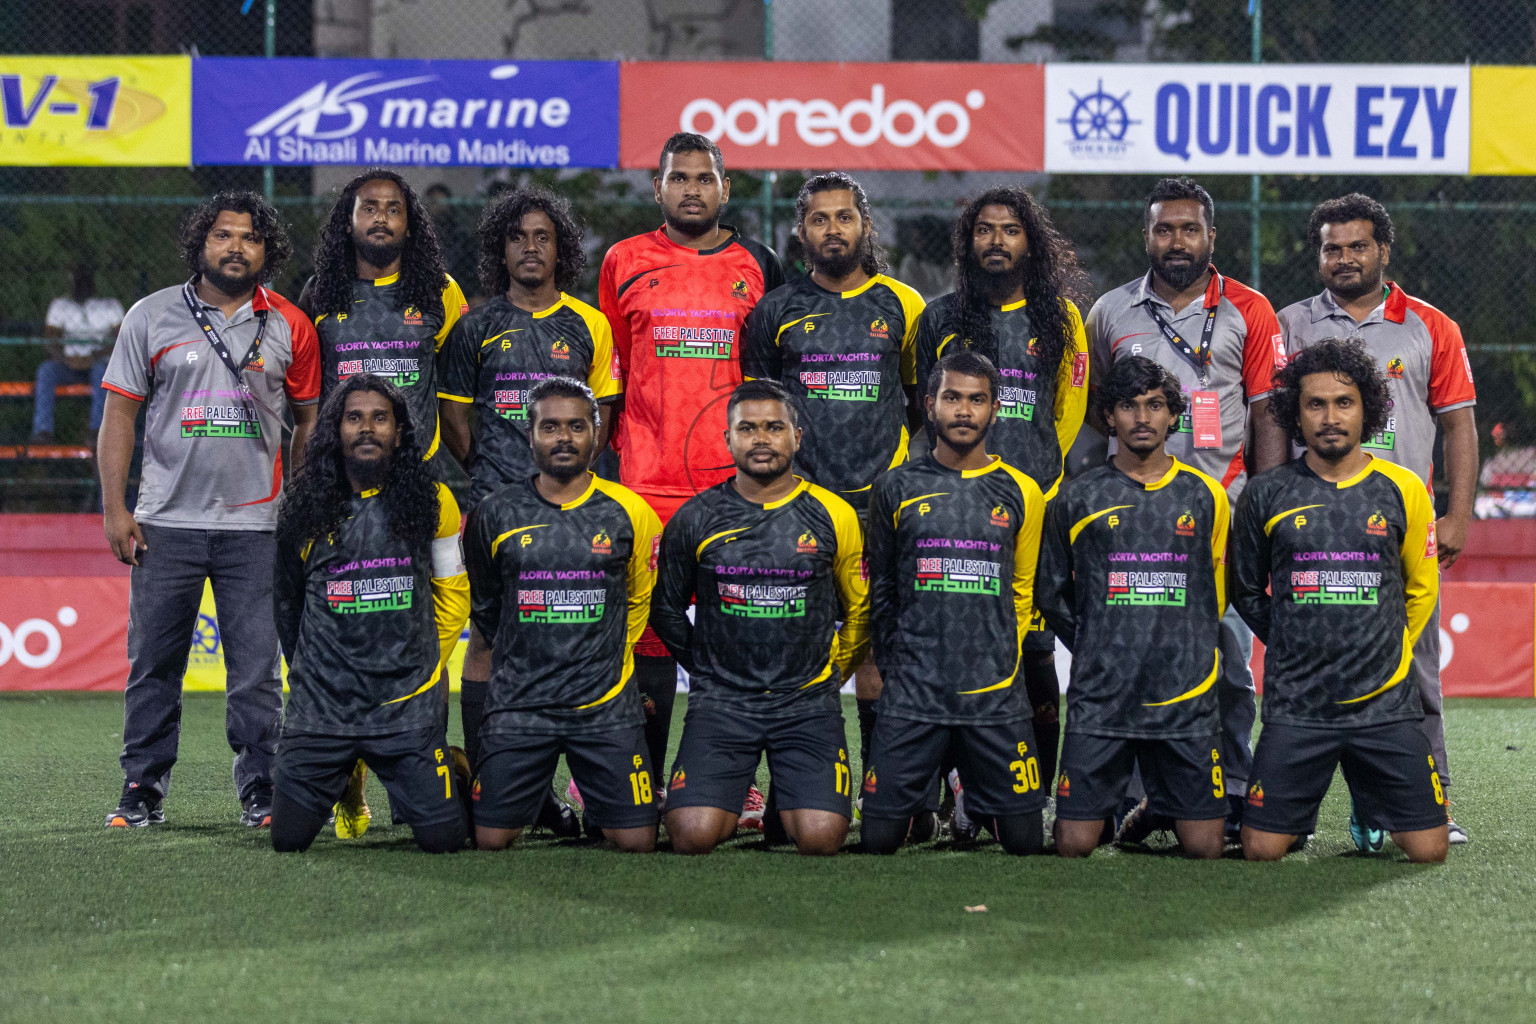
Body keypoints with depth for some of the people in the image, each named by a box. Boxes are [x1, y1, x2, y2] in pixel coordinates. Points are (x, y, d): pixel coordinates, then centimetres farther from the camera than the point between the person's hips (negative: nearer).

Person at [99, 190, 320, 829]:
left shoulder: (289, 327, 6)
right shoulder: (152, 317, 4)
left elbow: (308, 420, 12)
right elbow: (120, 413, 5)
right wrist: (114, 507, -2)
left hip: (256, 525, 0)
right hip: (166, 520, 0)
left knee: (256, 668, 0)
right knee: (154, 663, 2)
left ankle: (259, 790, 9)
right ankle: (142, 791, 11)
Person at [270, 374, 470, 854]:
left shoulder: (431, 501, 2)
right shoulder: (306, 509, 3)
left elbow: (452, 590, 14)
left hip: (407, 706, -1)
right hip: (321, 707, 1)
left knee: (443, 837, -9)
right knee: (288, 837, -4)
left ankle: (453, 774, 28)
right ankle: (345, 777, 30)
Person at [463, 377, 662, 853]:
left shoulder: (628, 512, 2)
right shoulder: (495, 515, 2)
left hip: (607, 707, 0)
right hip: (518, 707, 0)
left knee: (637, 841, -7)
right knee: (491, 841, -5)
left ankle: (597, 806, 27)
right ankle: (536, 795, 28)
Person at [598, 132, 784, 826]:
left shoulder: (757, 266, 9)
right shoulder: (625, 263, 9)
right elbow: (608, 374, 16)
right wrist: (613, 443, 11)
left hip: (737, 477, 0)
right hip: (649, 480, 0)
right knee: (649, 627, 0)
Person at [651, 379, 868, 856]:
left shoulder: (832, 516, 3)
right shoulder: (696, 519, 3)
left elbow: (861, 611, 16)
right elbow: (667, 609, 16)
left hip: (808, 703, 0)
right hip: (721, 703, 0)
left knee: (821, 838, -18)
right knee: (694, 836, -19)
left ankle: (788, 799, 18)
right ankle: (736, 792, 17)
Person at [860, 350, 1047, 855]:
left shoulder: (1021, 493, 8)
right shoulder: (898, 488, 6)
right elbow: (881, 588, 12)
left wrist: (1001, 660, 11)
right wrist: (898, 666, 7)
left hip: (996, 699, 1)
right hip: (912, 695, -1)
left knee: (1025, 840, -1)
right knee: (880, 837, -6)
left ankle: (978, 801, 30)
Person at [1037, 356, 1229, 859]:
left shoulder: (1205, 496, 7)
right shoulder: (1078, 498, 5)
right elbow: (1051, 594, 14)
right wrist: (1100, 653, 10)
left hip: (1187, 700, 1)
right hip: (1099, 700, -1)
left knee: (1204, 847, -2)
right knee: (1074, 845, -5)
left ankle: (1165, 805, 28)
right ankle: (1119, 801, 25)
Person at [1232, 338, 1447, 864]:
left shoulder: (1402, 489, 3)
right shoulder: (1266, 495, 2)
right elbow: (1246, 590, 14)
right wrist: (1298, 649, 10)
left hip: (1386, 703, 1)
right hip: (1296, 704, 0)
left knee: (1428, 850, -4)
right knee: (1262, 850, -7)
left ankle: (1372, 804, 25)